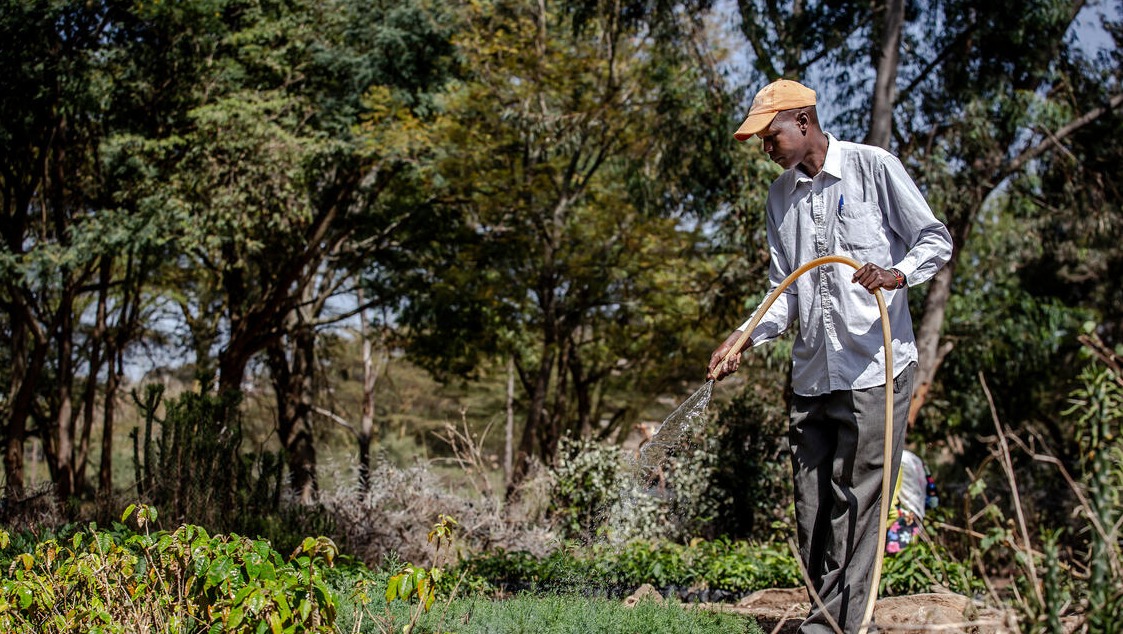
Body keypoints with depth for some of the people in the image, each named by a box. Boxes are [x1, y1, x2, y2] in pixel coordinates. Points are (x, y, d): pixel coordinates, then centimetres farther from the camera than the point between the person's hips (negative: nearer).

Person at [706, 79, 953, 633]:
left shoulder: (874, 167, -1)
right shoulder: (781, 197, 16)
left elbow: (936, 239, -1)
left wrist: (898, 273, -21)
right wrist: (745, 338, 2)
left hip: (875, 370, -6)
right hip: (811, 375, 6)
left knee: (855, 501, -7)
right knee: (811, 508, 6)